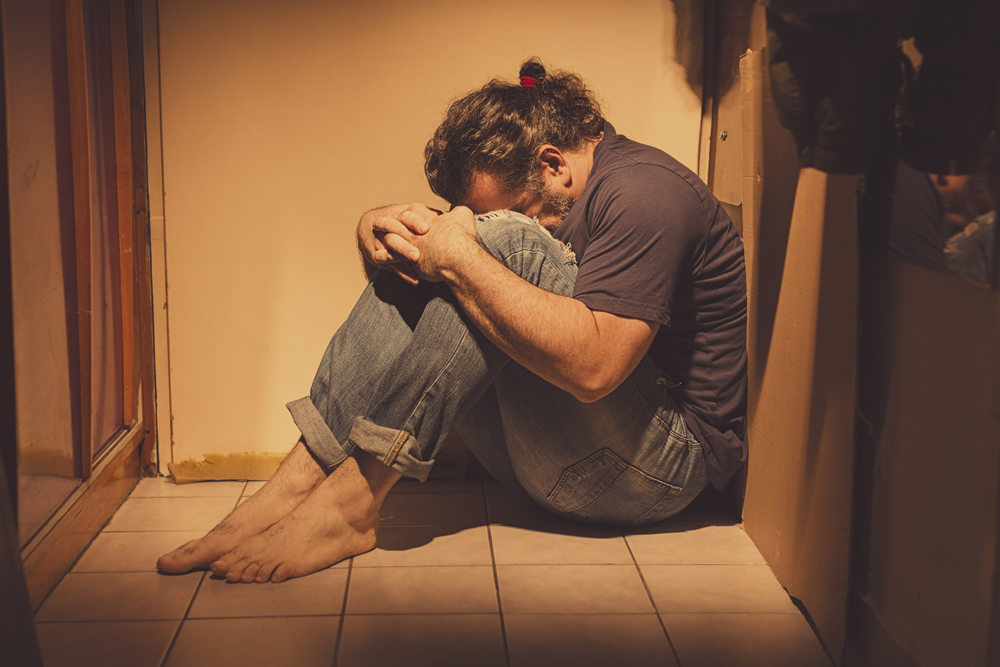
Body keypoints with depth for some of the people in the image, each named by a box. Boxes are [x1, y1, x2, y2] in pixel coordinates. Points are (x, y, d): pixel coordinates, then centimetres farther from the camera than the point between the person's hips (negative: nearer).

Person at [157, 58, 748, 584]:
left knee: (504, 242, -25)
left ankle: (350, 501, -26)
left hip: (666, 463, -8)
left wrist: (462, 254, -25)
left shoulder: (646, 190, -16)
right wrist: (378, 227, -13)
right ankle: (301, 476, -17)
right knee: (410, 262, -4)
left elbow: (593, 366, -30)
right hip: (545, 458, 8)